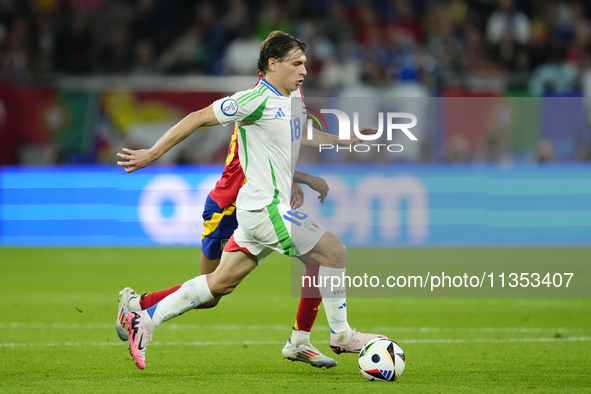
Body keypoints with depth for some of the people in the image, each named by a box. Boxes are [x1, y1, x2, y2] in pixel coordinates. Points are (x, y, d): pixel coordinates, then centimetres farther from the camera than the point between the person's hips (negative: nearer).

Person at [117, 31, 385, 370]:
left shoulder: (294, 97, 12)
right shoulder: (257, 100, -16)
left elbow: (301, 135, 32)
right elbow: (198, 118, -13)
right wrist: (153, 153, -12)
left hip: (263, 210, 9)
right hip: (266, 208, -9)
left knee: (222, 283, 12)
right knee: (334, 251, -7)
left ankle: (146, 320, 16)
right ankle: (341, 335, 6)